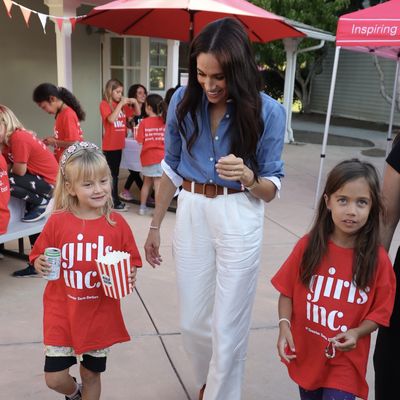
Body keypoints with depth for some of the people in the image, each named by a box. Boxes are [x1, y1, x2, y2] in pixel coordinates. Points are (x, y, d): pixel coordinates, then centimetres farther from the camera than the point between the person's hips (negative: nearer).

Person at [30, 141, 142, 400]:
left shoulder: (117, 223, -9)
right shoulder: (57, 221, -11)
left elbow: (131, 262, 0)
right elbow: (40, 257, 0)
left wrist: (130, 277, -20)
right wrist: (40, 265, -21)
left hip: (100, 315, 0)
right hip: (62, 313, 0)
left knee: (92, 375, 17)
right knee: (55, 379, 6)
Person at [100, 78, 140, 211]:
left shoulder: (122, 105, 10)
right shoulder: (104, 104, -8)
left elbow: (137, 114, 16)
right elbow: (111, 119, -23)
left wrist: (135, 102, -1)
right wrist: (120, 104, -20)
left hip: (119, 144, 7)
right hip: (110, 146, -7)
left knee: (115, 174, 14)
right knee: (111, 174, -3)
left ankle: (114, 200, 22)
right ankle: (114, 202, 1)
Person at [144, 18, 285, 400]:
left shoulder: (267, 112, -11)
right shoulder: (183, 101, -3)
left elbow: (271, 189, -5)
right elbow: (171, 168, 8)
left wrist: (248, 177, -28)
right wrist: (155, 226, 11)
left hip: (239, 220, -3)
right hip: (191, 213, 3)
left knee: (228, 328, 5)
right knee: (192, 323, 14)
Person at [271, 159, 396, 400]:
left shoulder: (378, 259, -14)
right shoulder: (308, 246, -11)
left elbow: (380, 311, -6)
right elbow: (287, 292, -3)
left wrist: (356, 333, -22)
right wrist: (284, 326, -16)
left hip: (346, 360, -2)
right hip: (304, 353, 2)